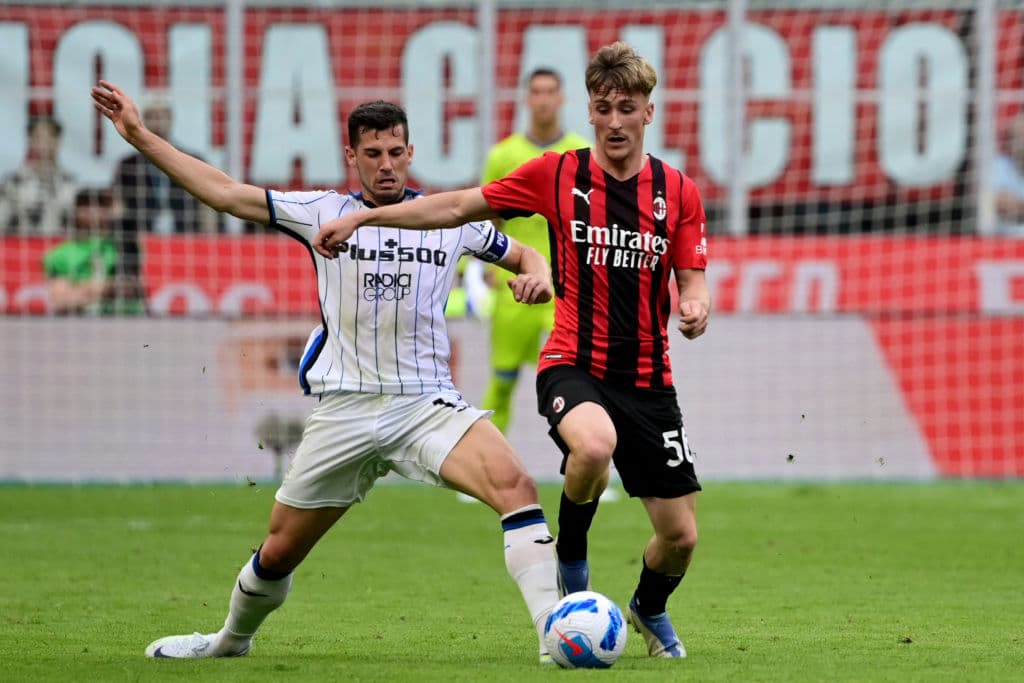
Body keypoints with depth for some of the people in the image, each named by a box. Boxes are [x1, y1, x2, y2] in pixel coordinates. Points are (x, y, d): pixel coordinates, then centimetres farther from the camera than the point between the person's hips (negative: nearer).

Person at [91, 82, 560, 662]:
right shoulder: (323, 213, 5)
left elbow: (522, 255, 20)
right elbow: (225, 193, 6)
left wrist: (538, 273, -4)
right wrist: (141, 136, 4)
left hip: (427, 404, -1)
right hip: (345, 412, 1)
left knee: (514, 483, -28)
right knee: (280, 550, 8)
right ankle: (234, 638, 38)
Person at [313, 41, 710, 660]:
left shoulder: (678, 192, 3)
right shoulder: (557, 175, 0)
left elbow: (692, 282, 5)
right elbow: (460, 207, 6)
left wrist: (695, 307, -20)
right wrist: (361, 217, 3)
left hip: (648, 378, 3)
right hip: (573, 366, -3)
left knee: (680, 536, 1)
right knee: (595, 445, -39)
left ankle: (650, 609, 38)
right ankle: (570, 562, -8)